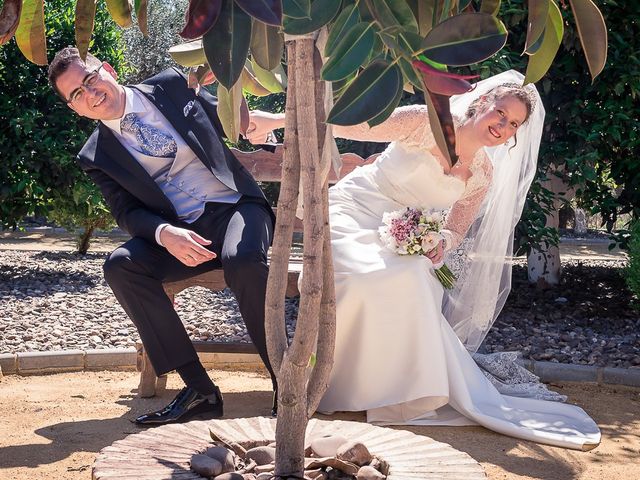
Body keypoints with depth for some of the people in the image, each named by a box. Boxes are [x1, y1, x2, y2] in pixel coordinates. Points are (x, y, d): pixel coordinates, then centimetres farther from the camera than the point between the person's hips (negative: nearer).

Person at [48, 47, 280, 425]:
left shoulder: (171, 86, 6)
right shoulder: (97, 156, 6)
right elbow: (128, 212, -2)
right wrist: (165, 234, -23)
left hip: (236, 206, -2)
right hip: (180, 233, 2)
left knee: (243, 260, -35)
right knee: (121, 264, -26)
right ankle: (199, 389, -23)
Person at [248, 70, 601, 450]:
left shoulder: (483, 176, 3)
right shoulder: (429, 123, -13)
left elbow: (456, 231, 9)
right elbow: (353, 124, -15)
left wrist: (440, 245, -18)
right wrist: (278, 120, -22)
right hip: (354, 208, -4)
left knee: (410, 281, -30)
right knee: (362, 279, -34)